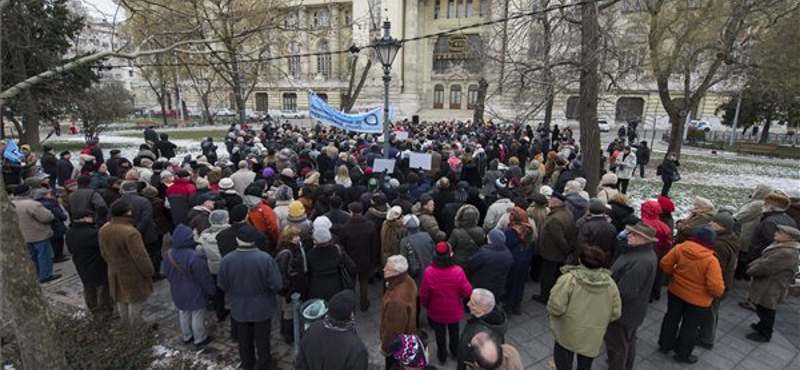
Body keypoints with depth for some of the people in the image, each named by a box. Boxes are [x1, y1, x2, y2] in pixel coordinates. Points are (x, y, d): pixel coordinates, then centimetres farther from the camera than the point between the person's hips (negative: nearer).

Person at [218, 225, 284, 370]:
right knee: (262, 339, 19)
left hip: (239, 308, 3)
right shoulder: (265, 258, -28)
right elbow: (277, 285, -23)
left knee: (244, 339, 25)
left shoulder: (226, 260, -20)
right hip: (262, 308, -2)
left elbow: (221, 285, -5)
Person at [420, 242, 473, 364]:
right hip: (454, 310, 1)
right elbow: (467, 292, -19)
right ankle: (455, 351, 53)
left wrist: (425, 305, 7)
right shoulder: (458, 271, -28)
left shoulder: (429, 272, -27)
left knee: (440, 334, 25)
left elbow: (424, 294, -15)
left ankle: (442, 355, 45)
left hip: (436, 311, 0)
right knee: (454, 331, 30)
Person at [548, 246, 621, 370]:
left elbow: (555, 306, -24)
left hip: (567, 333, -3)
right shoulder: (610, 283, -7)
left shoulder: (569, 278, -21)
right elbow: (615, 313, 0)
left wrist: (552, 311, -3)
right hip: (592, 337, 4)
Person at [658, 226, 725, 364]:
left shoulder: (679, 248, -15)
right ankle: (682, 354, 33)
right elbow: (717, 288, -27)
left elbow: (665, 264, -7)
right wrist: (718, 292, -4)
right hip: (698, 300, -3)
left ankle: (664, 345, 38)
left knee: (671, 318, 22)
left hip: (676, 291, 4)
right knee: (690, 326, 16)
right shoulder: (711, 260, -26)